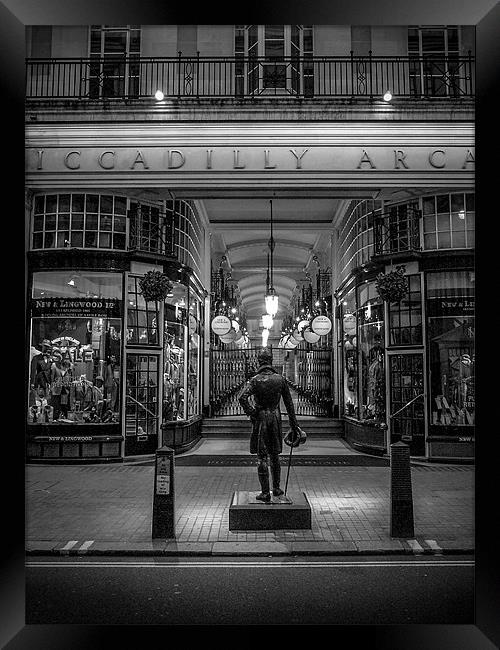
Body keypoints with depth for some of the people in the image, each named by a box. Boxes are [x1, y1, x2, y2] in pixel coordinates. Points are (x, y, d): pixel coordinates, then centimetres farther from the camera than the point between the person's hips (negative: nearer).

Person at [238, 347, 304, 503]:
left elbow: (242, 397, -24)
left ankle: (265, 493, 5)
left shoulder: (254, 380, -8)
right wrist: (294, 425, 8)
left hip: (260, 418, -3)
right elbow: (289, 404, 3)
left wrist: (251, 413, -10)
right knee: (275, 455, 17)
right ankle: (276, 488, 24)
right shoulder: (280, 379, 0)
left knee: (262, 457, 3)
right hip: (276, 418, 3)